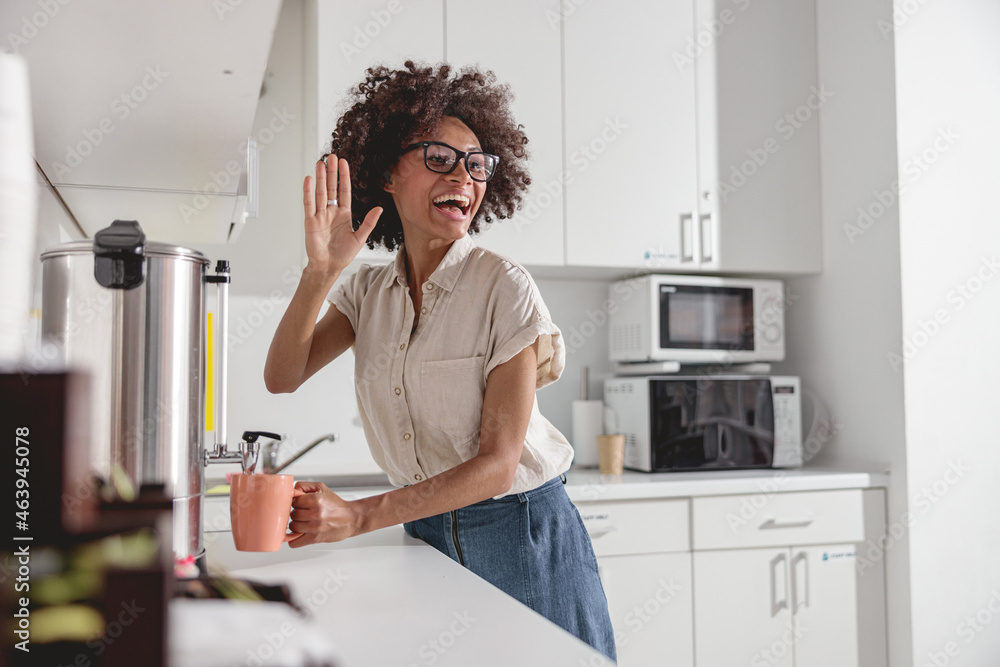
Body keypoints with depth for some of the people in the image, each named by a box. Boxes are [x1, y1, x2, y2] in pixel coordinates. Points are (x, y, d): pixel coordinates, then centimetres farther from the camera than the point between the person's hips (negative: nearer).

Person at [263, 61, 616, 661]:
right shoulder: (369, 290, 1)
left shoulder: (505, 288, -16)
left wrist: (360, 516, -27)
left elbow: (499, 461, -19)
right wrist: (321, 272, -20)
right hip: (426, 535, 4)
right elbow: (282, 378, -7)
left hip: (521, 535, -4)